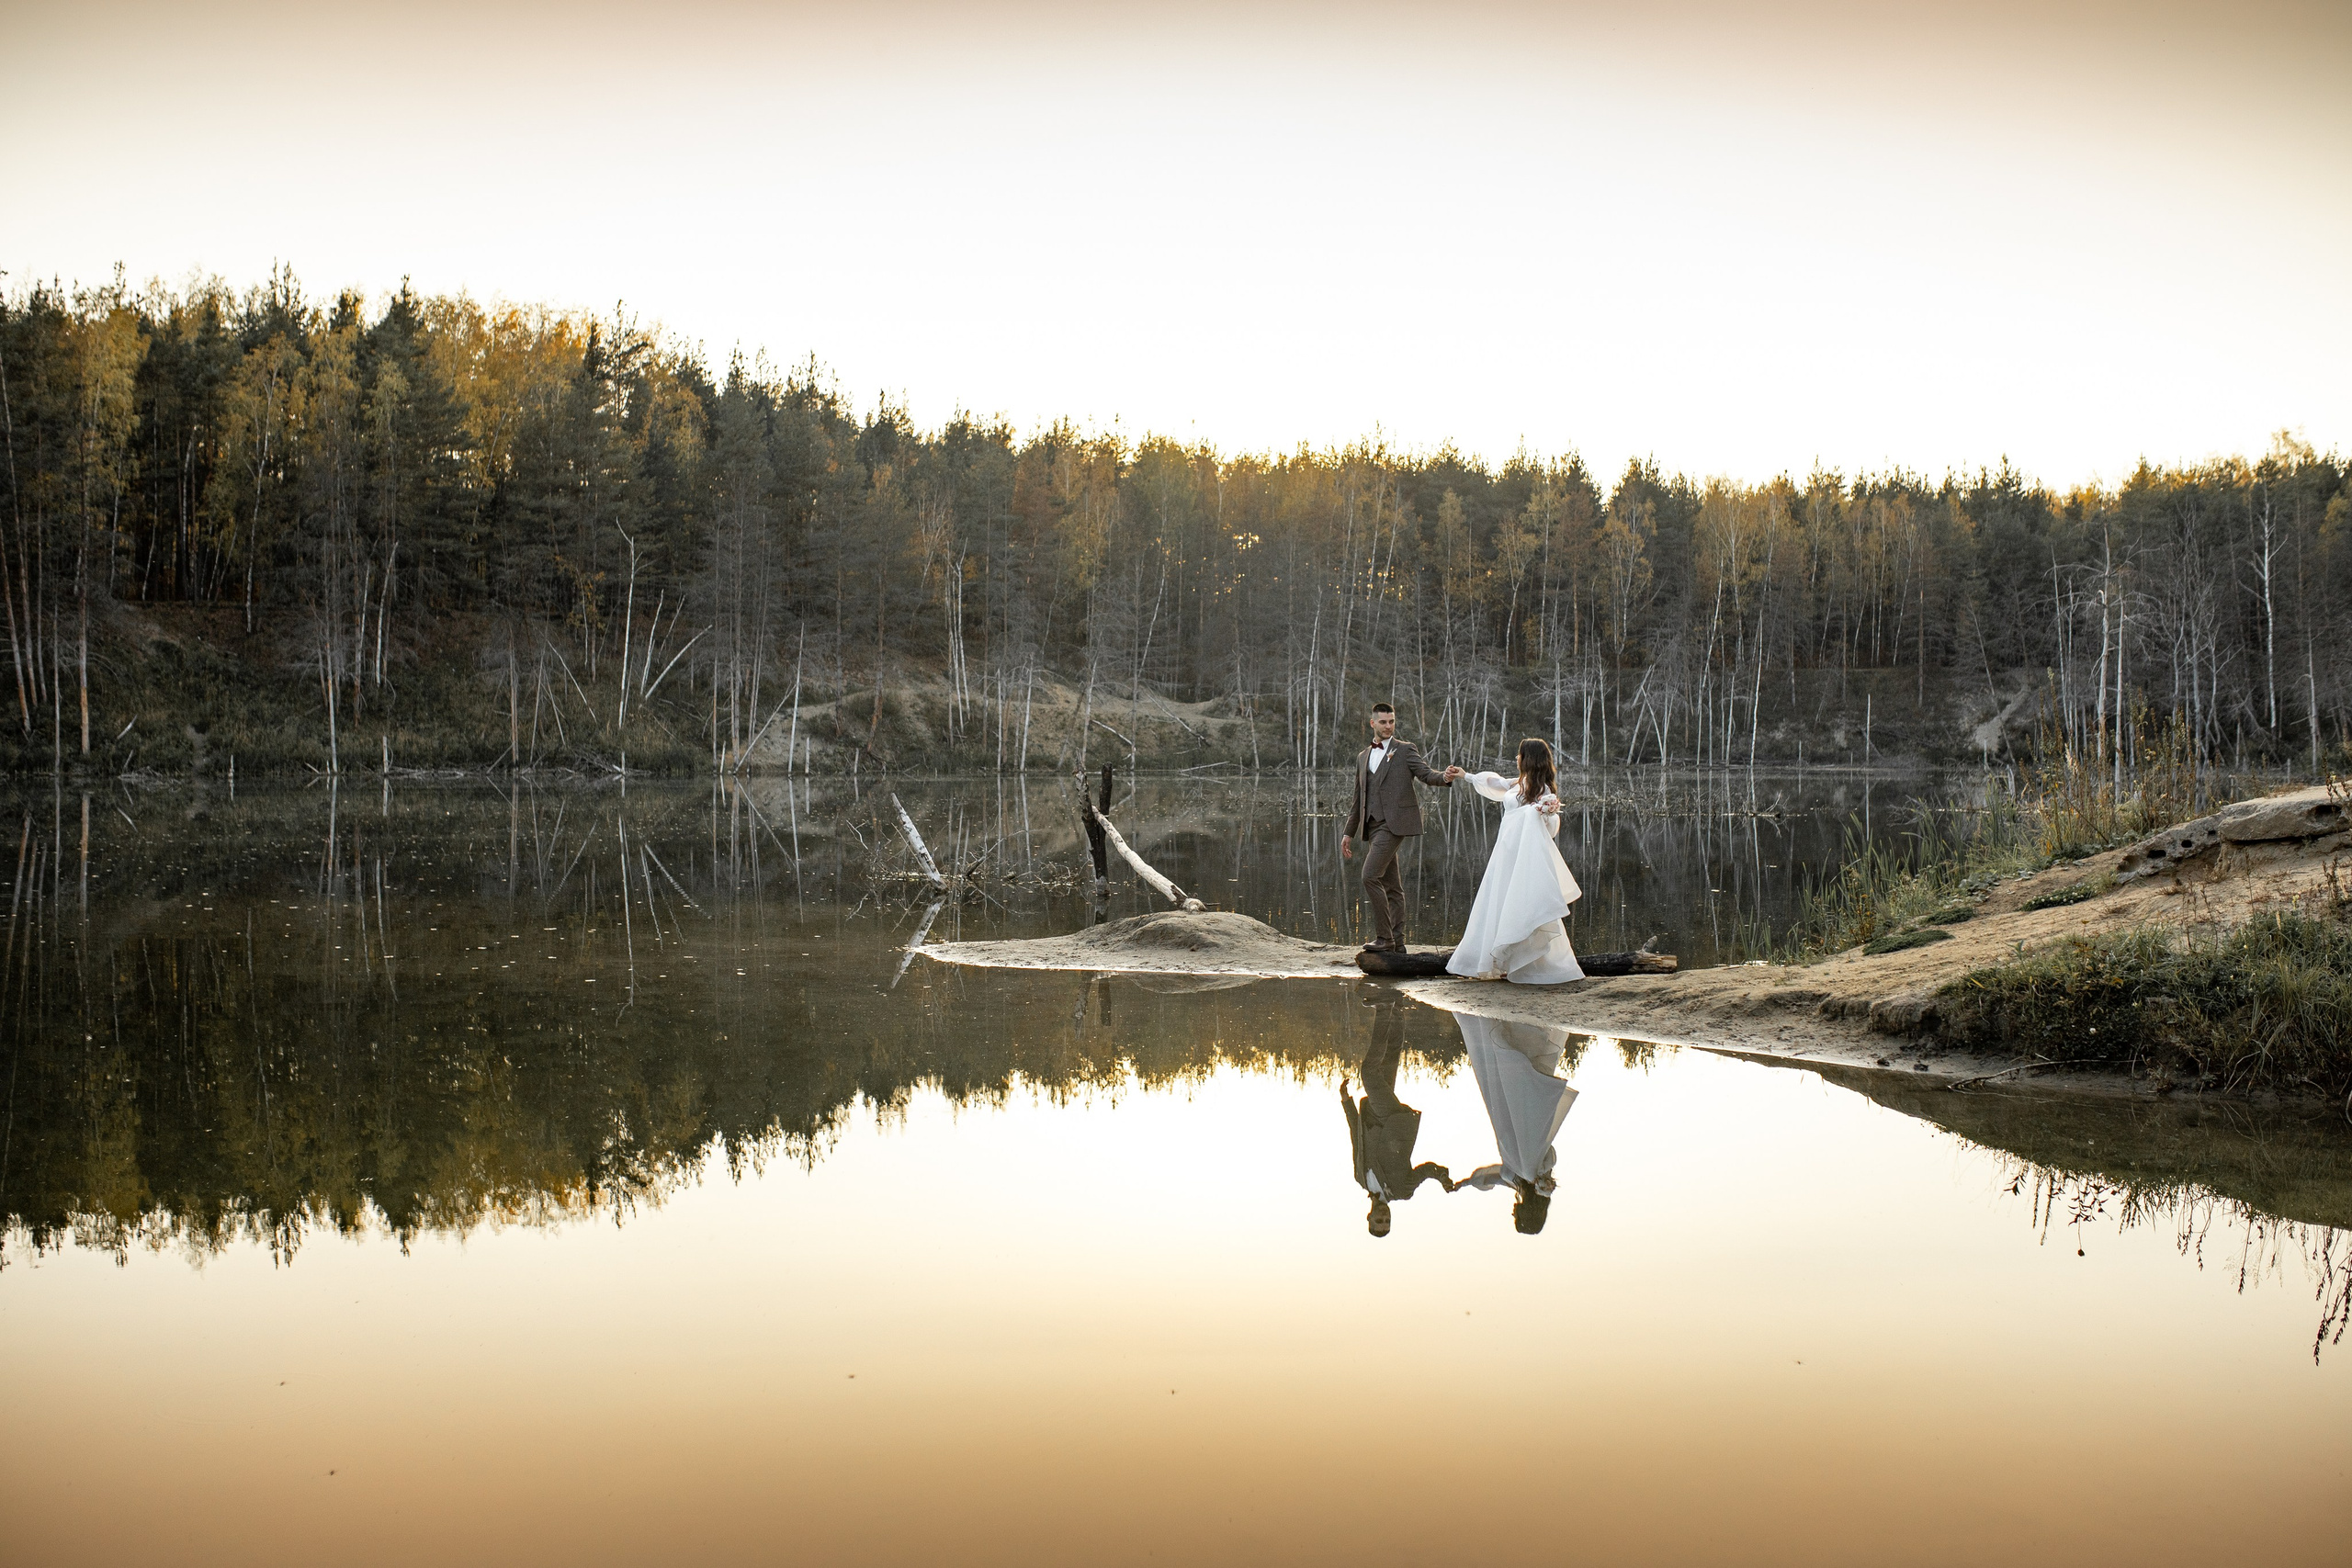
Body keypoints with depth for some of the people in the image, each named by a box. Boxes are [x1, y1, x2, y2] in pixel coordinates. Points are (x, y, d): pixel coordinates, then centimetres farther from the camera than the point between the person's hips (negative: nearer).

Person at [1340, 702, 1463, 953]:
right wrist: (1348, 832, 20)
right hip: (1372, 826, 6)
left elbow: (1426, 774, -10)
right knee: (1390, 885, 8)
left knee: (1371, 876, -17)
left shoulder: (1405, 750, 3)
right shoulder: (1363, 757, 20)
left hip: (1394, 824, -6)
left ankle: (1384, 937, -12)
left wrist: (1445, 777, -33)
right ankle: (1396, 942, 11)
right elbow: (1358, 798, 23)